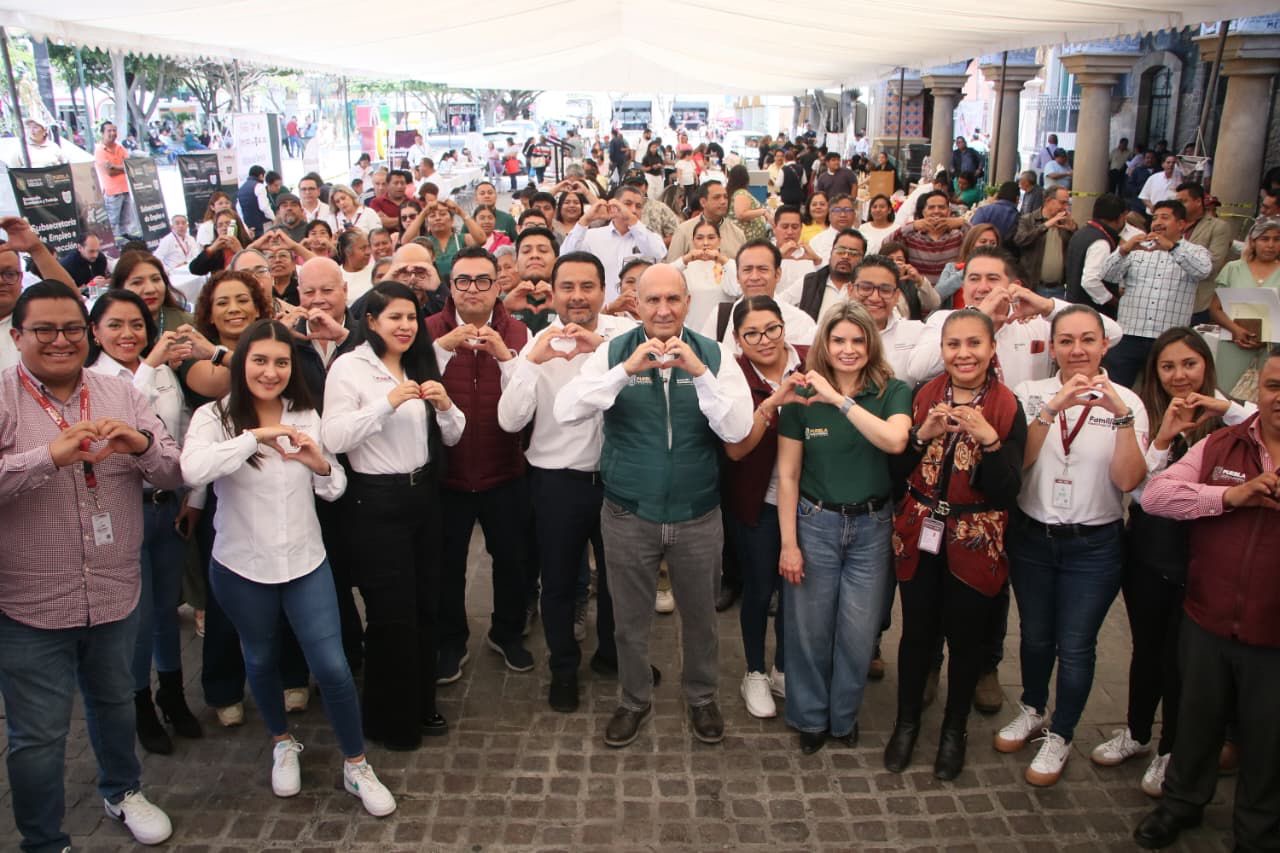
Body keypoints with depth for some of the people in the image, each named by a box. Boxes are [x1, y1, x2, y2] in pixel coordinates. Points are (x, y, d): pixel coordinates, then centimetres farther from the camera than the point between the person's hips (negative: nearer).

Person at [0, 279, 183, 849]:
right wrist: (50, 455, -34)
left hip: (116, 595, 4)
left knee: (115, 703, 24)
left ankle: (122, 792, 48)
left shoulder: (121, 394, 2)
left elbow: (175, 474, 0)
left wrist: (142, 445, -20)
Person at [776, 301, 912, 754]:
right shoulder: (802, 397, -5)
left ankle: (844, 716, 32)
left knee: (859, 633, 6)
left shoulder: (893, 392, -4)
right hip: (815, 522, 0)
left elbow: (894, 441, -25)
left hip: (871, 525, 0)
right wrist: (788, 542, -6)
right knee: (810, 629, 9)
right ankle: (809, 717, 32)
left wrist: (839, 399, -25)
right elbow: (787, 474, -3)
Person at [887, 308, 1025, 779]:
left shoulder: (1008, 408, -7)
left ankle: (954, 729, 34)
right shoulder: (922, 397, -1)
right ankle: (907, 721, 32)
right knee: (917, 632, 11)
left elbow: (1006, 494, -12)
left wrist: (989, 439, -25)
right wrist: (924, 434, -18)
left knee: (965, 637, 12)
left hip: (975, 543, -1)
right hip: (919, 536, 2)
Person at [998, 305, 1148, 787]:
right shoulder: (1030, 394, -4)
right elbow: (1016, 463, -17)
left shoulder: (1125, 402, -7)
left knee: (1075, 645, 6)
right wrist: (1052, 409, -26)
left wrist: (1122, 416, -26)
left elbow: (1128, 480, -17)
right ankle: (1032, 710, 43)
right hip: (1031, 537, 2)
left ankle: (1059, 737, 27)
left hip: (1094, 547, -2)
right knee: (1035, 634, 18)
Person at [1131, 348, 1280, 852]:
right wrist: (1231, 496, -20)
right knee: (1198, 719, 21)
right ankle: (1181, 803, 43)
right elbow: (1154, 494, -10)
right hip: (1207, 624, 2)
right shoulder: (1219, 446, -1)